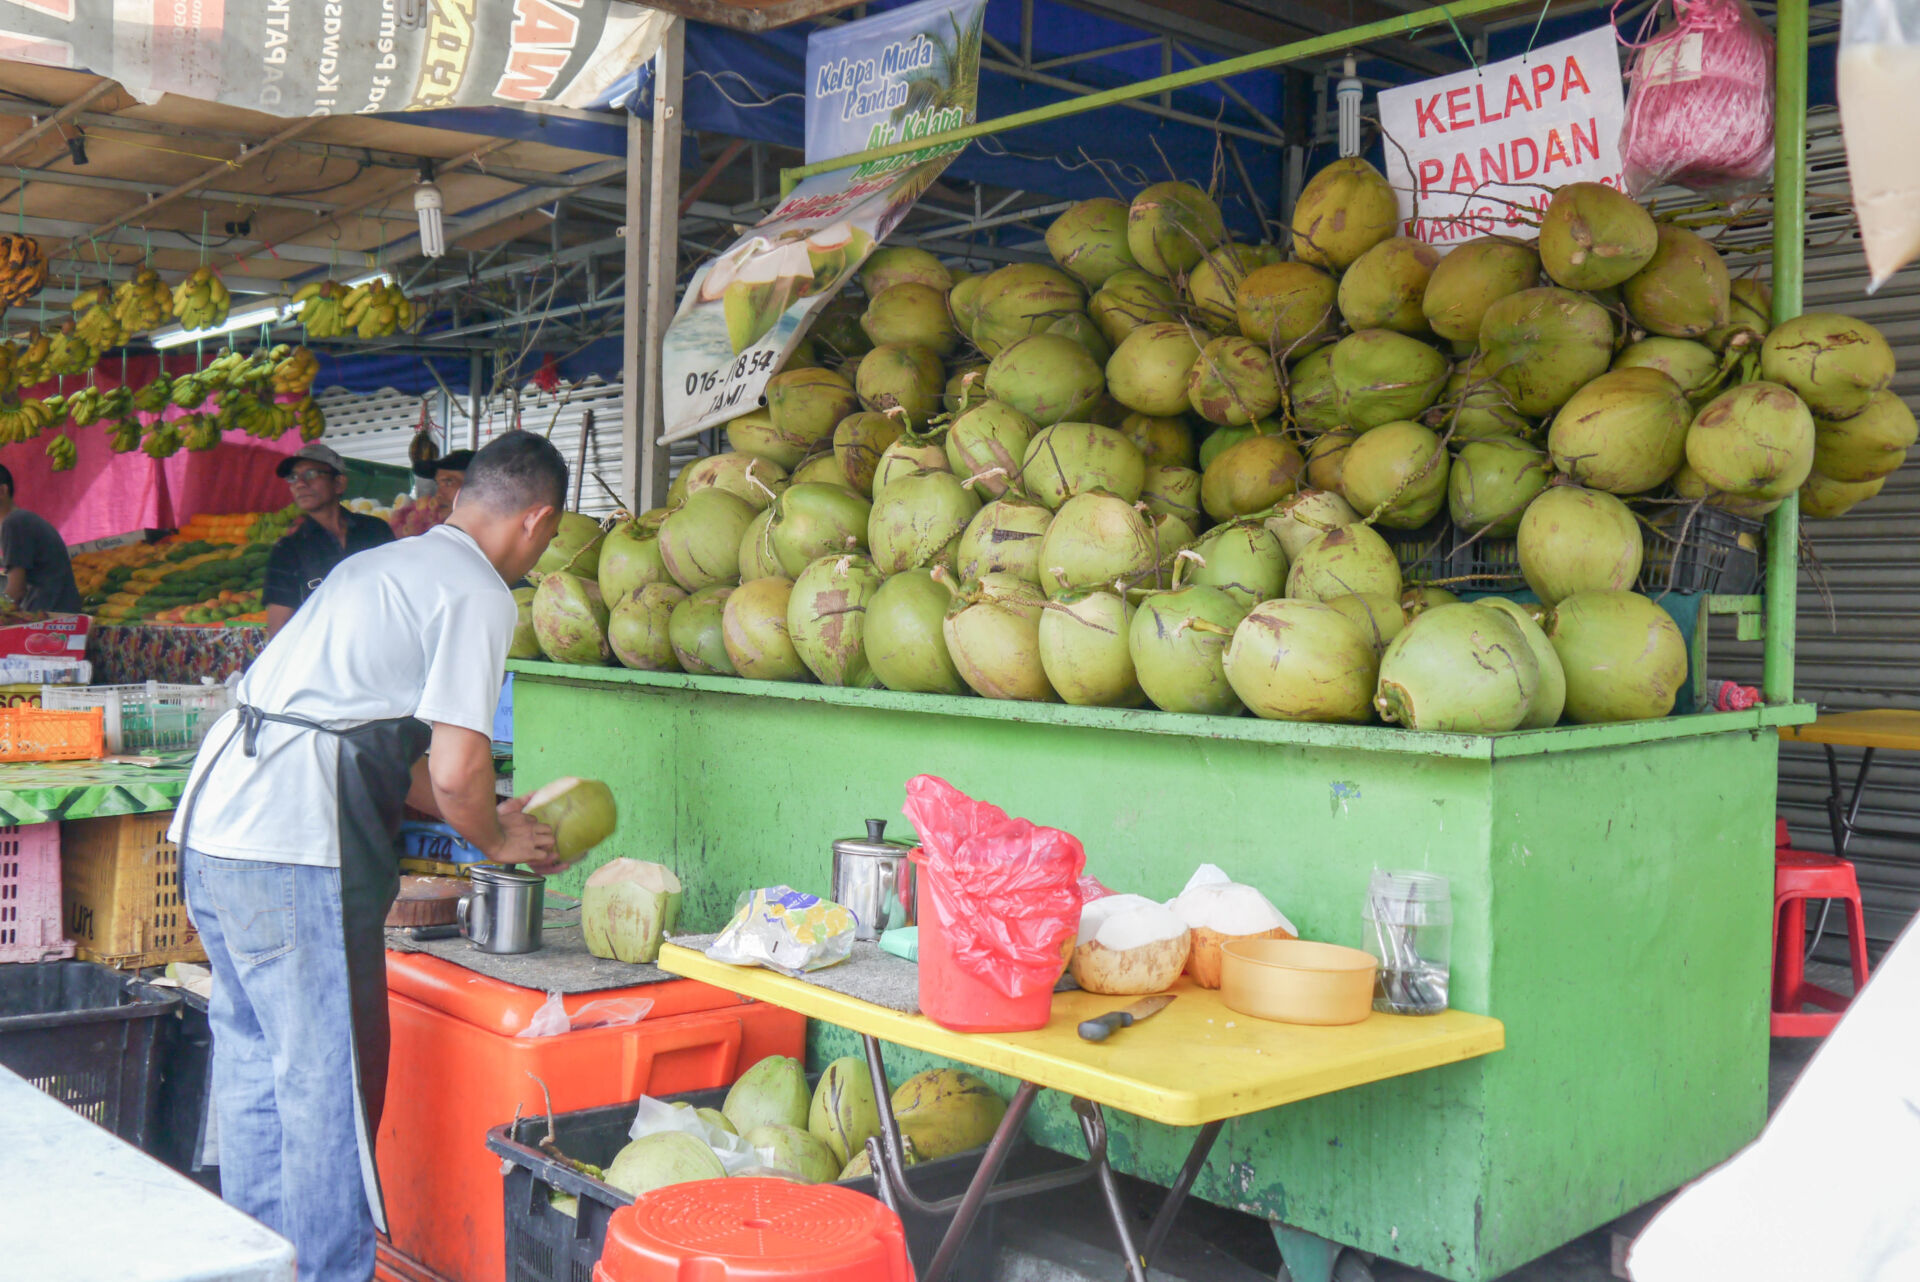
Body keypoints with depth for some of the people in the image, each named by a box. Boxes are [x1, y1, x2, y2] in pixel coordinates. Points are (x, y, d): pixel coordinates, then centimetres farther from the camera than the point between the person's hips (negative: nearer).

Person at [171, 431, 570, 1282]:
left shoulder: (383, 565, 23)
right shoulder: (478, 594, -6)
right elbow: (456, 770, -13)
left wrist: (487, 814, 33)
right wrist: (496, 839, 7)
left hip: (212, 823, 10)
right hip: (293, 853, -10)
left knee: (255, 1058, 18)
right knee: (327, 1082, 0)